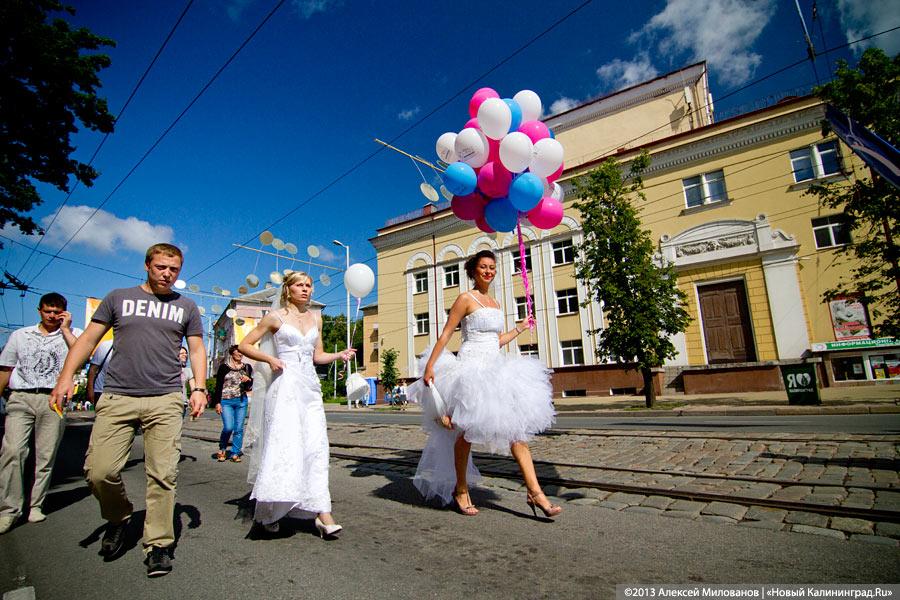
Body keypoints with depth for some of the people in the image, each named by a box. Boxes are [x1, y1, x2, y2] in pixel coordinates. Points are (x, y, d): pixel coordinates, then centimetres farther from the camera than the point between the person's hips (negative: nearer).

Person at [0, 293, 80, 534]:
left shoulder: (72, 334, 11)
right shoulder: (20, 335, 18)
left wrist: (64, 329, -4)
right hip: (20, 398, 1)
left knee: (46, 456, 1)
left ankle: (36, 505, 13)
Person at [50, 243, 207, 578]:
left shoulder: (186, 307, 13)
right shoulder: (118, 298, 13)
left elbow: (197, 350, 11)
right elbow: (89, 338, 10)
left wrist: (199, 388, -1)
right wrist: (67, 375, -3)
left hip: (165, 401, 0)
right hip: (117, 398, 1)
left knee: (162, 475, -3)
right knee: (99, 471, -4)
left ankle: (158, 544, 11)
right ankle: (119, 518, 26)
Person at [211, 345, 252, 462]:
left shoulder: (247, 368, 11)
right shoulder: (224, 367, 2)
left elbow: (250, 387, 15)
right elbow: (218, 386, 2)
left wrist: (248, 380, -7)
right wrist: (217, 402, -3)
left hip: (241, 401, 3)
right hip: (226, 401, -3)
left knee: (239, 428, 2)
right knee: (228, 427, -12)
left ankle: (235, 453, 12)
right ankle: (222, 449, 14)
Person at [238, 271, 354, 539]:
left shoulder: (316, 317, 15)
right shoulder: (276, 317, 2)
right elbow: (244, 345, 6)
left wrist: (339, 355, 0)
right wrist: (270, 359, -8)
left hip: (310, 386, 4)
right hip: (285, 386, -4)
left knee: (316, 446, -1)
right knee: (283, 444, -7)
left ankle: (322, 513, 0)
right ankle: (270, 511, 10)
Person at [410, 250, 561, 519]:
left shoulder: (495, 304, 17)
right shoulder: (466, 299, -4)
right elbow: (445, 335, -7)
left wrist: (520, 328, 27)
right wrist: (429, 367, -13)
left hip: (495, 370, 7)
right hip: (472, 368, -7)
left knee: (517, 427, -2)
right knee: (467, 430, 3)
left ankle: (534, 492, 1)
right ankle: (460, 489, 21)